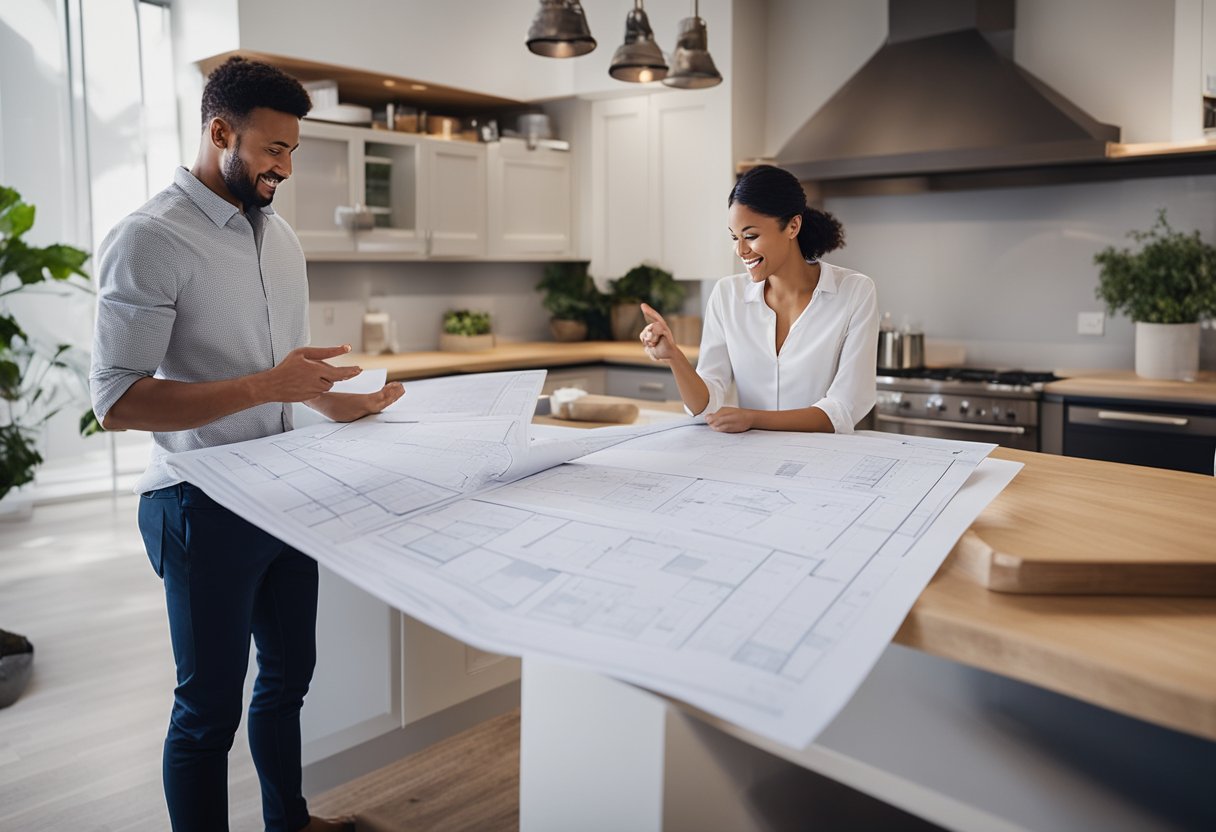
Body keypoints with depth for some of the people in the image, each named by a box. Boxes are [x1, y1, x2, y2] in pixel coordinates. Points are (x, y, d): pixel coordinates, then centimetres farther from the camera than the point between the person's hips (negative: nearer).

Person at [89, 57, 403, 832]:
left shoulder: (280, 235, 10)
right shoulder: (150, 239, -14)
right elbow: (117, 402, -20)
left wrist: (341, 400, 4)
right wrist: (267, 386, -27)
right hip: (205, 504, -7)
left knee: (288, 674, 21)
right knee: (211, 704, 7)